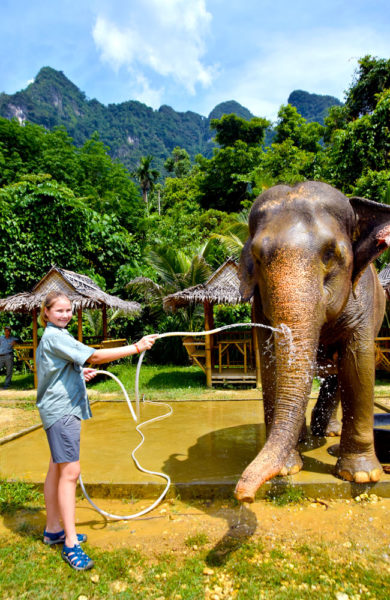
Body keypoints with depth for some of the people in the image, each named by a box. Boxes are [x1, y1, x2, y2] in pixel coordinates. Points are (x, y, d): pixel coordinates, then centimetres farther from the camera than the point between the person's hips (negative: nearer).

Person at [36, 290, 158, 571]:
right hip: (61, 410, -11)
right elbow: (94, 356, -27)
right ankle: (71, 544, -1)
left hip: (63, 409, 11)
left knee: (57, 469, 17)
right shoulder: (55, 337, -16)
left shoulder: (53, 336, 17)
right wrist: (135, 347, -29)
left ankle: (53, 529, 30)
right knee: (70, 472, -9)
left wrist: (80, 373, 11)